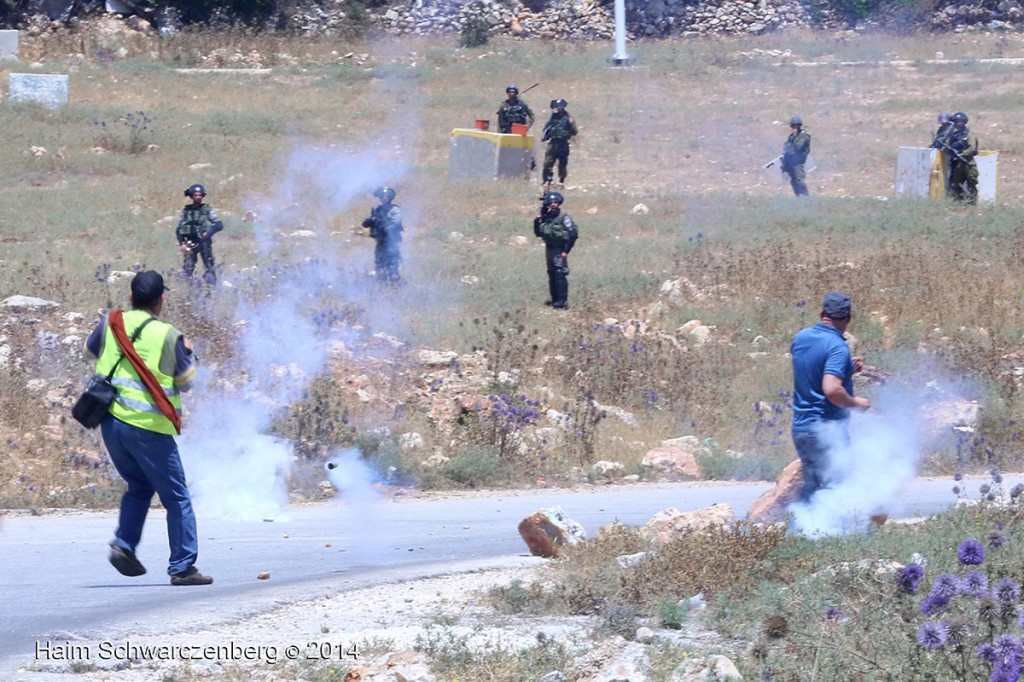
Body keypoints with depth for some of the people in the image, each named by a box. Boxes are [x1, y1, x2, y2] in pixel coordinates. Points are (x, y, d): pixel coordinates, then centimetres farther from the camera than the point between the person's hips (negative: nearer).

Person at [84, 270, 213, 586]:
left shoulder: (111, 324, 3)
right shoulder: (169, 337, -8)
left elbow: (90, 350, 22)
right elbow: (185, 382, 3)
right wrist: (187, 353, 21)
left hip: (111, 422, 5)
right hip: (148, 428, -5)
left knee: (139, 486, 25)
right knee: (177, 498, 4)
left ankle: (124, 544, 7)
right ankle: (182, 566, 1)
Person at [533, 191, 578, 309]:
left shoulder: (564, 218, -12)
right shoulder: (545, 218, 8)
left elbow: (573, 235, -14)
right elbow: (538, 233, 16)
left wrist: (566, 251, -15)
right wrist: (537, 221, 0)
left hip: (559, 249, -7)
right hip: (549, 249, 7)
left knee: (560, 274, -14)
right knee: (551, 274, 11)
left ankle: (562, 301, -14)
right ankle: (555, 299, 19)